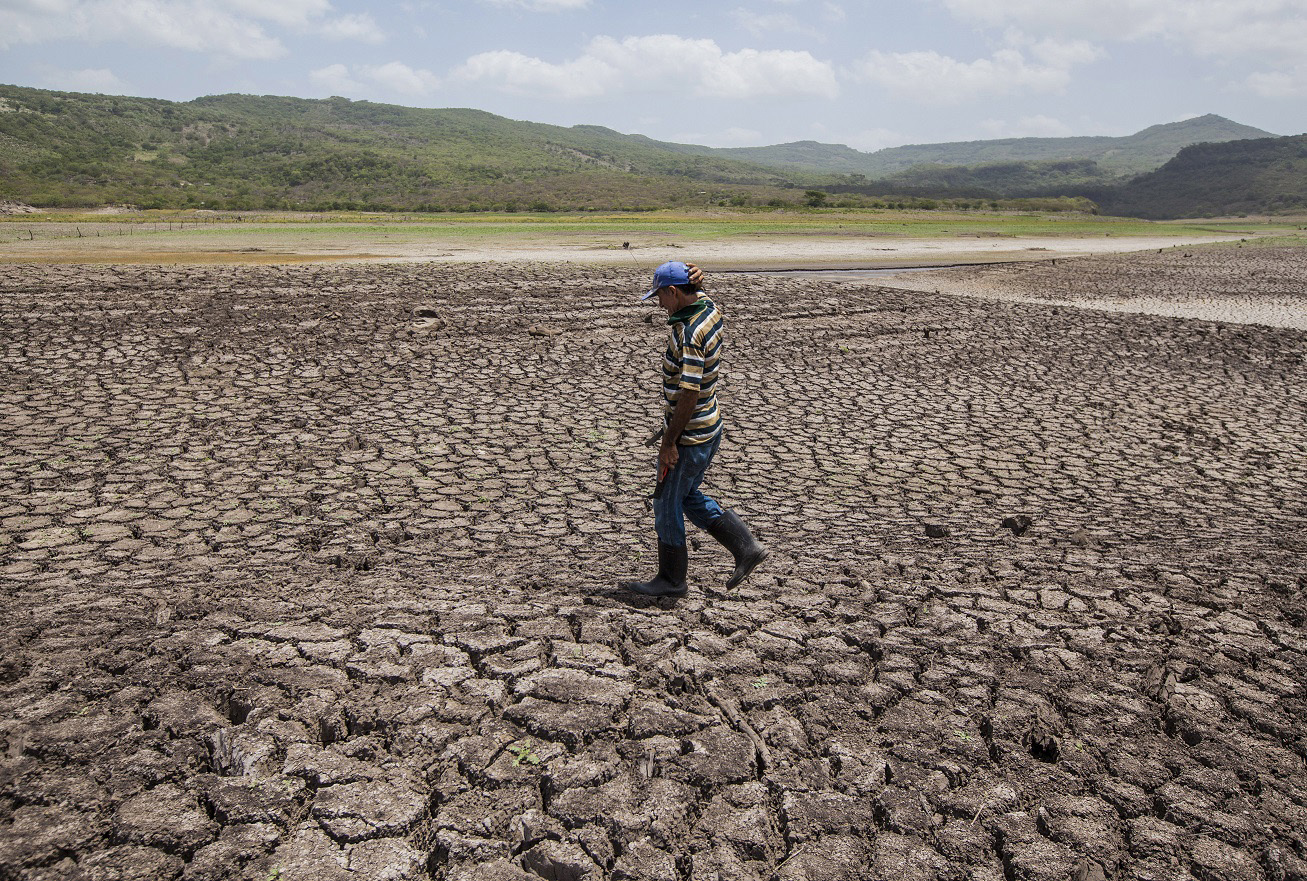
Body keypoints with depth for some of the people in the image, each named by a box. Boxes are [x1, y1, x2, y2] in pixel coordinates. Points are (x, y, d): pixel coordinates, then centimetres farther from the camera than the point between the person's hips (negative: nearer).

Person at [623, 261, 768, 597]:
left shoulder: (688, 335, -26)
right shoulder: (710, 308, 2)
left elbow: (689, 394, -27)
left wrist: (669, 443, -20)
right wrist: (692, 277, 3)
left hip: (689, 435, -10)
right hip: (710, 427, 10)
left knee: (667, 504, 7)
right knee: (689, 497, 23)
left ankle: (671, 579, 23)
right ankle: (745, 548, 22)